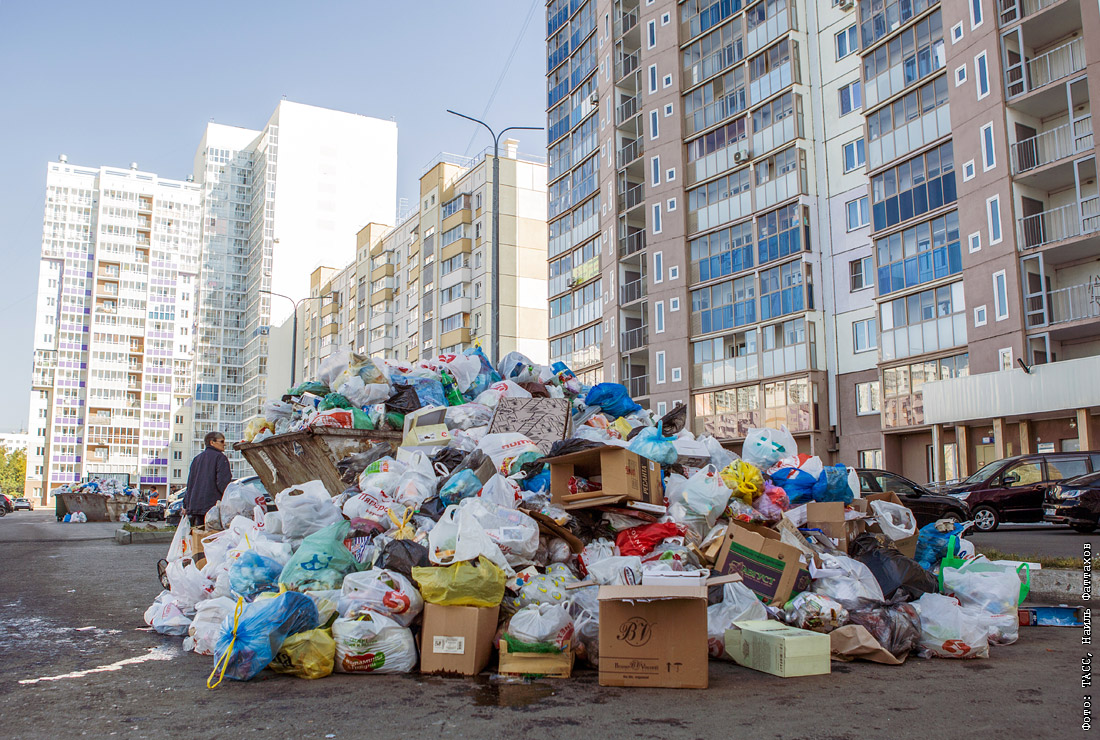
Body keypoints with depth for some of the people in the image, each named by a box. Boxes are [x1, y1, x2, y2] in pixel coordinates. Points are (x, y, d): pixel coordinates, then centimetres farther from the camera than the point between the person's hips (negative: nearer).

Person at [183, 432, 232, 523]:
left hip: (195, 506, 7)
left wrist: (186, 505, 23)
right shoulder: (220, 457, -4)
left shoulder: (197, 458, 18)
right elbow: (223, 482, -14)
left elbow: (189, 483, 20)